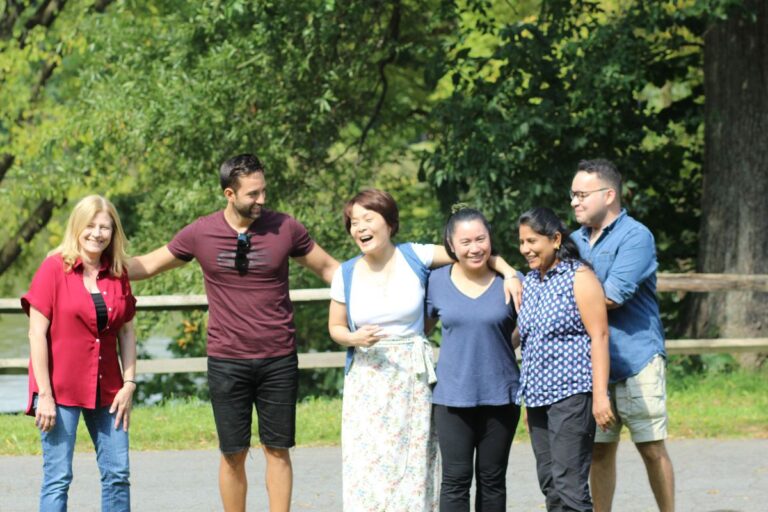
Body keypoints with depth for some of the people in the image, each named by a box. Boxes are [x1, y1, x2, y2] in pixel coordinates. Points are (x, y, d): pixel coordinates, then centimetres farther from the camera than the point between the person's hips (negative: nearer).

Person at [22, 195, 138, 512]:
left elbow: (127, 332, 13)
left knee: (117, 474, 5)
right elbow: (37, 334, -9)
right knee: (58, 477, -5)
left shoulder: (118, 275, 8)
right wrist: (44, 395, -13)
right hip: (61, 390, -5)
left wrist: (129, 383, 3)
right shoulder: (54, 269, -6)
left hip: (107, 390, 5)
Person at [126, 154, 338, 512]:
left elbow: (328, 268, 9)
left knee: (277, 450, 4)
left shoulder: (285, 228, -3)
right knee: (233, 454, 5)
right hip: (227, 361, 0)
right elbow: (148, 265, 9)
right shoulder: (201, 234, -3)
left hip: (278, 360, 0)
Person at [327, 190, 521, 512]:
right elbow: (336, 327, 11)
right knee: (368, 461, -5)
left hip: (413, 376, -1)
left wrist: (509, 272, -13)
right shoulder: (346, 274, 2)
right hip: (368, 378, 1)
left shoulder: (414, 257, -3)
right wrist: (354, 338, -10)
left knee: (412, 460, 0)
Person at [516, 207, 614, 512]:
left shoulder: (579, 278, -6)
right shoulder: (529, 283, 15)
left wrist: (600, 395, -18)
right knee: (549, 483, 8)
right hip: (538, 395, 8)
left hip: (572, 392, -8)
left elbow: (599, 336, -11)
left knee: (568, 484, -14)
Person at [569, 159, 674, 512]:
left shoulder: (635, 236, -8)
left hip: (636, 359, -6)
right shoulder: (575, 241, 15)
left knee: (651, 447, -1)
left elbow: (611, 296, -17)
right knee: (600, 449, 8)